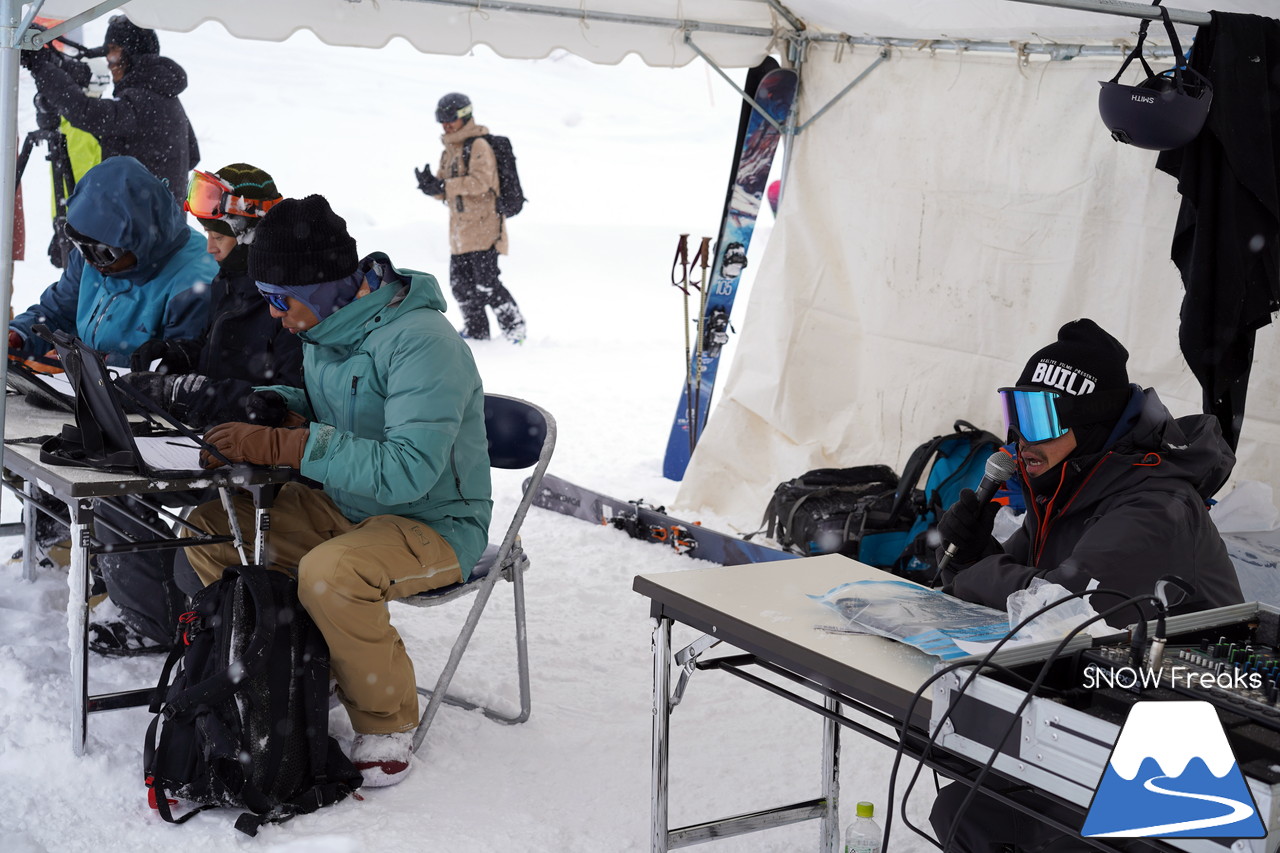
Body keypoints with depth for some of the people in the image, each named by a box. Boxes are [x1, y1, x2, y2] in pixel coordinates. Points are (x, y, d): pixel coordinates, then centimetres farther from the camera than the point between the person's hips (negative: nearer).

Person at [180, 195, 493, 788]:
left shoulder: (422, 343, -25)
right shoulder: (326, 328, 2)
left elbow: (408, 469, -34)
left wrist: (282, 447, -34)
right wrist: (275, 409, -3)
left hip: (437, 524, -8)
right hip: (341, 507, 9)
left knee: (330, 573, -36)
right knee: (207, 529, -1)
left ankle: (388, 722, -11)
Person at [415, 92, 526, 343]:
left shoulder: (479, 145, -8)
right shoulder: (449, 150, 18)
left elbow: (480, 181, -21)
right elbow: (445, 191, 17)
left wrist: (444, 186, -21)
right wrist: (431, 184, -6)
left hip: (484, 226, -9)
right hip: (460, 228, 9)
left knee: (486, 284, -10)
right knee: (460, 284, 9)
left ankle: (515, 330, 1)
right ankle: (476, 332, 21)